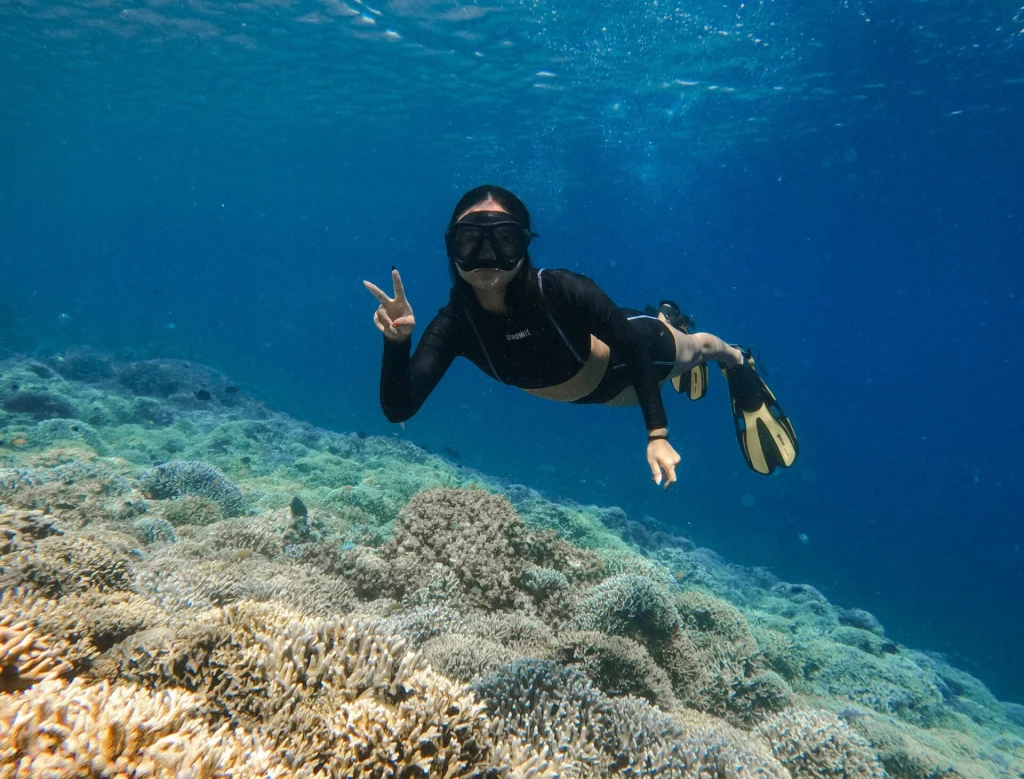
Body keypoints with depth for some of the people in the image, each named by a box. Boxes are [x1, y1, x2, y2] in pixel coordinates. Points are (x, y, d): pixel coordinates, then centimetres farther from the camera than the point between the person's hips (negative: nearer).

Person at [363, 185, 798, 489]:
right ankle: (669, 319, 68)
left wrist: (657, 435, -36)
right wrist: (397, 343, -57)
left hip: (626, 358, -5)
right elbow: (398, 409, -39)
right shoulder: (455, 324, -33)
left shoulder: (558, 291, -43)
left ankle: (739, 362, 63)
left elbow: (634, 345, -31)